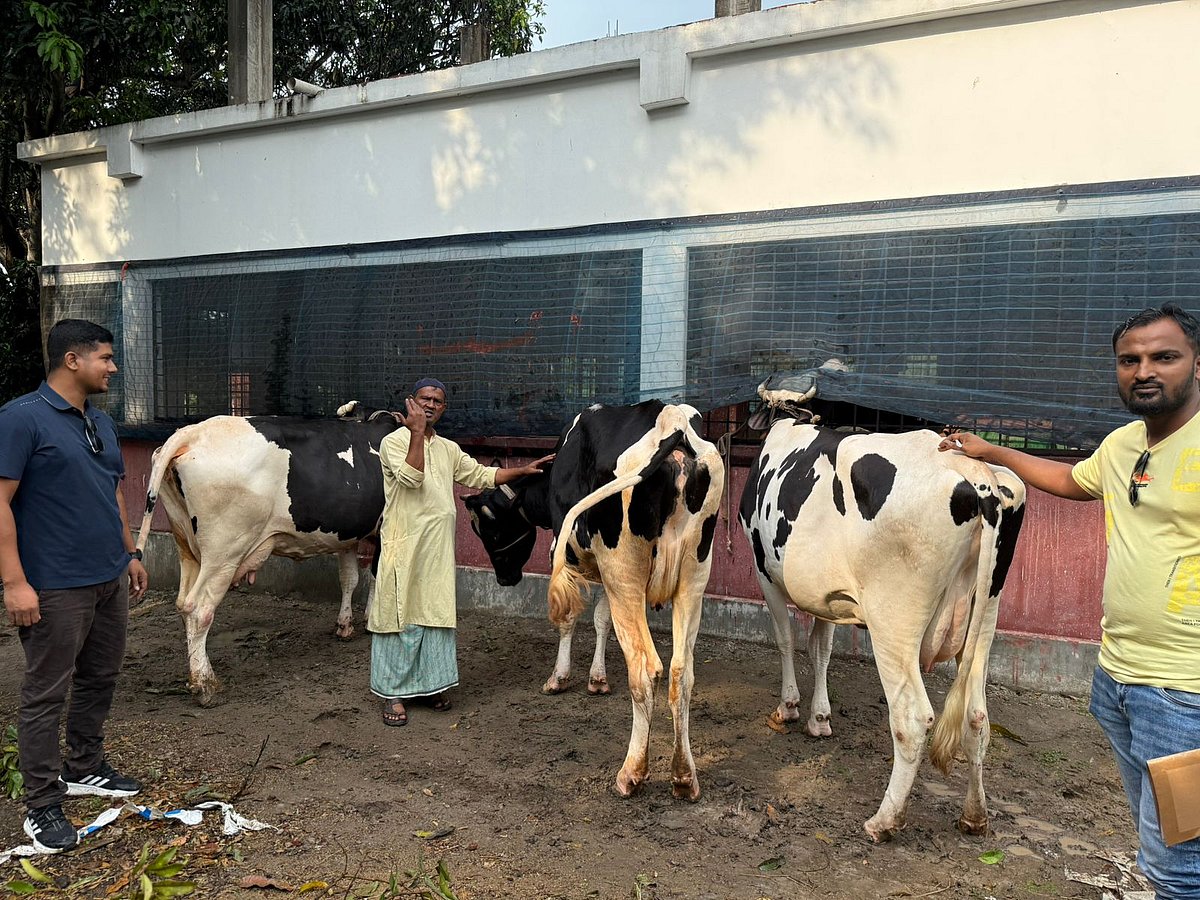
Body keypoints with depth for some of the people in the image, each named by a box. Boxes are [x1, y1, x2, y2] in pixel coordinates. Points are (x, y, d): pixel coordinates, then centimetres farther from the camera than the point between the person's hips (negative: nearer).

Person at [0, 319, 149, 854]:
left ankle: (85, 769, 34)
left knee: (100, 679, 17)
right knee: (46, 693, 3)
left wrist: (130, 554, 20)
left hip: (111, 578, 8)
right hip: (55, 587, -8)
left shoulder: (100, 423, 12)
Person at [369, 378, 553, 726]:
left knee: (436, 615, 10)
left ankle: (429, 684, 23)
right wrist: (417, 432, -21)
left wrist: (524, 470, 12)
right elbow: (411, 477, -20)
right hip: (403, 547, -6)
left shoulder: (449, 449, 16)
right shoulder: (394, 441, -4)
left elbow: (483, 475, 20)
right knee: (400, 615, 0)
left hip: (438, 551, 6)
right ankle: (393, 694, 8)